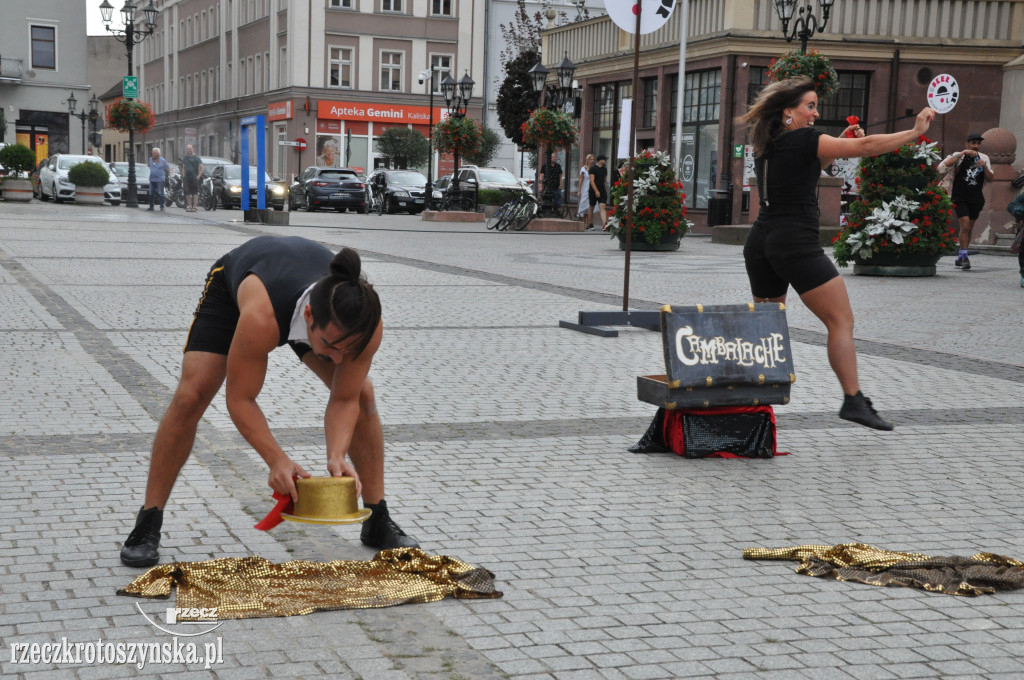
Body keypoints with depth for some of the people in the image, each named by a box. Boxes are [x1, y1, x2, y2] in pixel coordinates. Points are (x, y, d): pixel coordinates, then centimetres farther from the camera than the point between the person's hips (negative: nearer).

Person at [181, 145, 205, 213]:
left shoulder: (196, 158, -1)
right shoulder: (185, 158, 14)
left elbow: (202, 168, -5)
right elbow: (183, 167, 23)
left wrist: (198, 176, -11)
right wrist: (183, 175, 9)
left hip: (194, 178, -5)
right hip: (186, 178, 5)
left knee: (195, 193, -6)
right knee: (187, 193, 4)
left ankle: (194, 207, -6)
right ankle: (189, 206, 10)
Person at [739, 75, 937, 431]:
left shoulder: (765, 145, 15)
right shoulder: (802, 140, -8)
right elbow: (866, 147, -11)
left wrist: (838, 145, 20)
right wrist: (915, 132, -5)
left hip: (760, 242, 8)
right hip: (796, 244, -8)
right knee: (841, 321, -4)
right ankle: (853, 400, -9)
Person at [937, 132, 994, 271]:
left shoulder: (984, 158, 7)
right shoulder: (958, 156, -6)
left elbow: (991, 178, 3)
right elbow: (944, 165, -25)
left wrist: (985, 167, -16)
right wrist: (963, 153, -28)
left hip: (976, 199, 5)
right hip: (960, 198, -5)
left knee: (969, 229, 10)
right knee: (965, 225, -18)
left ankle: (960, 259, 21)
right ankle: (964, 256, -14)